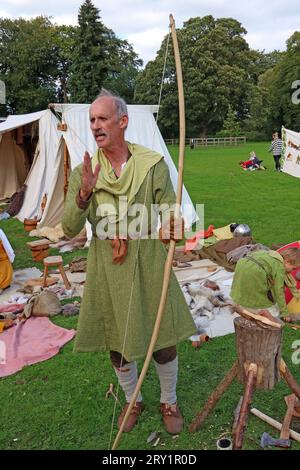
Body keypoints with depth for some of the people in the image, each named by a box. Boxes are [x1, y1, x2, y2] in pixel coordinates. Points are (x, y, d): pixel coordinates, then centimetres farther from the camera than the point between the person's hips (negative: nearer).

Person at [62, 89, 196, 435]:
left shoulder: (153, 164, -8)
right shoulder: (83, 172, -3)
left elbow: (170, 217, -7)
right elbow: (70, 229, -10)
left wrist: (170, 229, -31)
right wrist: (84, 194, -28)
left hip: (148, 265, -1)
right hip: (107, 269, 2)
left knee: (163, 339, 12)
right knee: (117, 343, 16)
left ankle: (169, 402, 40)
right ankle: (133, 400, 44)